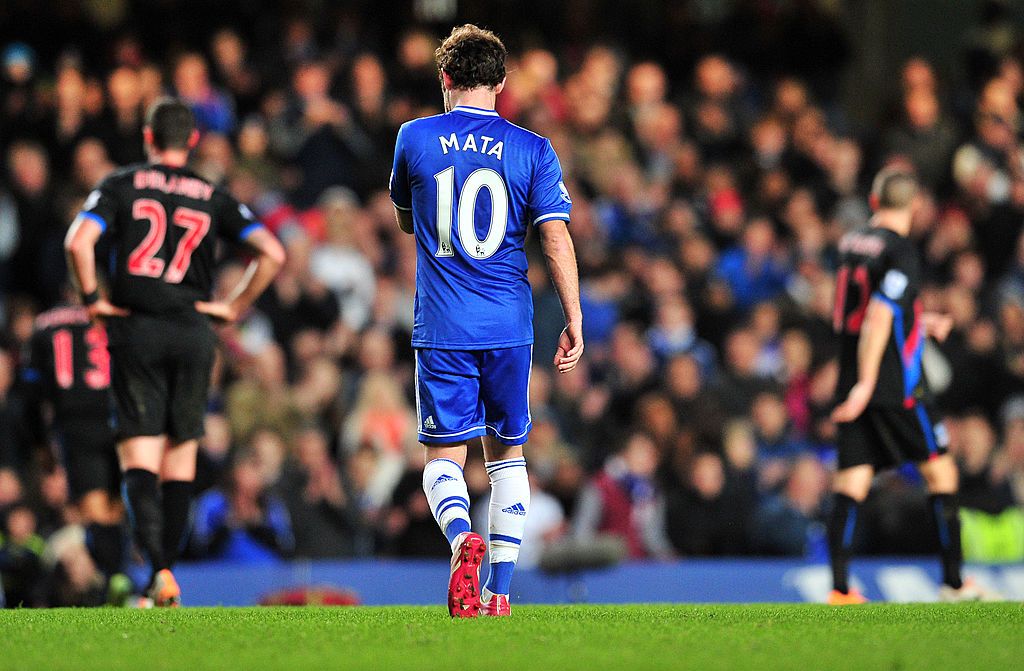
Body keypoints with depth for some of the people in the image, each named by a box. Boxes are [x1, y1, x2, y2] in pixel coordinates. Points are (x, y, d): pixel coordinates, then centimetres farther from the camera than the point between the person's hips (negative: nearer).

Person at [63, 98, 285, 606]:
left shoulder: (121, 186, 3)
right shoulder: (213, 198, 8)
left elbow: (78, 242, -13)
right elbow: (272, 253, 0)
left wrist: (92, 298, 0)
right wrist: (234, 306, 8)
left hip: (136, 330, -2)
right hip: (193, 333, 2)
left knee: (138, 455, -4)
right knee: (181, 456, 12)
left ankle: (157, 569, -23)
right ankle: (168, 572, 12)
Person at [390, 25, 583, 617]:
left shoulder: (415, 139, 3)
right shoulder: (532, 151, 1)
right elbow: (556, 238, -5)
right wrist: (575, 321, -2)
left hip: (443, 328, -1)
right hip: (510, 326, 1)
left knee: (444, 457, 2)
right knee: (507, 453, 15)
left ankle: (462, 539, -29)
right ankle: (501, 587, 11)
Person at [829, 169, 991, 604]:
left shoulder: (851, 244, 12)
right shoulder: (900, 252, -11)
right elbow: (879, 318, -20)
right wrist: (866, 384, -22)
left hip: (852, 387, 7)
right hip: (897, 386, -6)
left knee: (851, 482, 2)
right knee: (940, 471, 6)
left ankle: (839, 588, -7)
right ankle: (953, 582, 6)